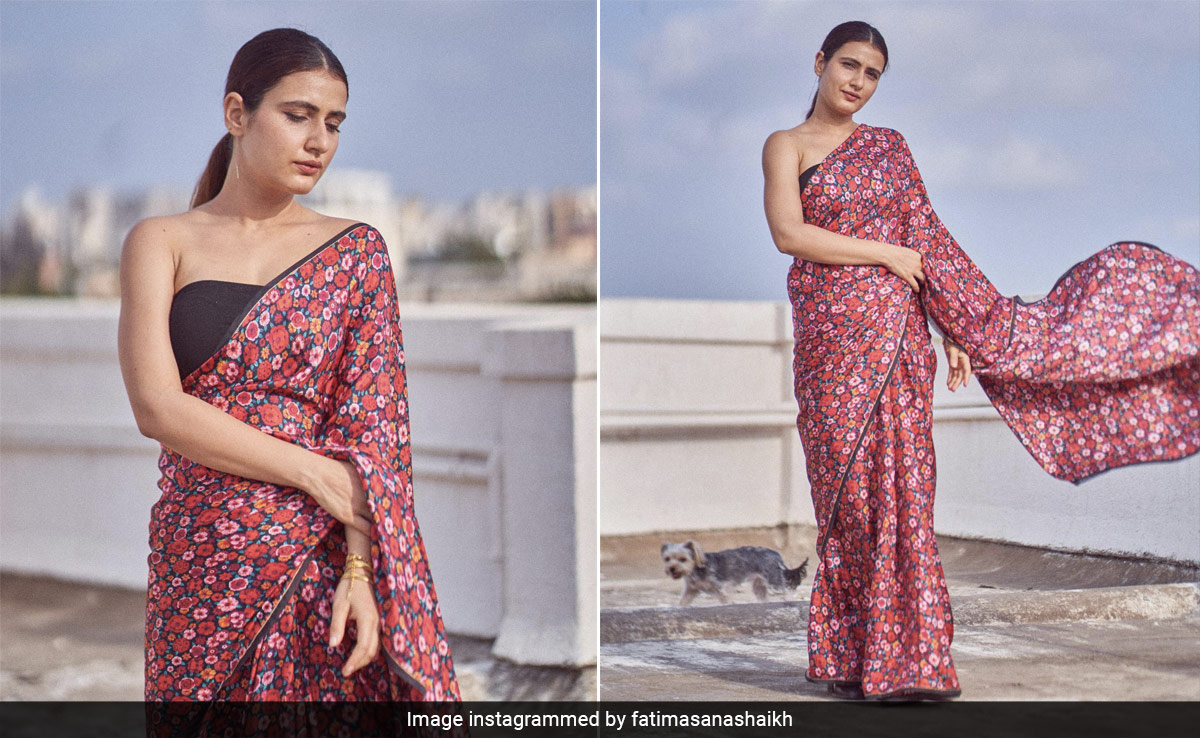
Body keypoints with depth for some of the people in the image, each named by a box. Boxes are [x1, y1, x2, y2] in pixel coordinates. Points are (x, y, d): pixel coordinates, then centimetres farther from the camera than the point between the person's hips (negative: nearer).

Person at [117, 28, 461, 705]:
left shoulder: (356, 251, 7)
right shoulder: (163, 243, 6)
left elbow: (372, 420, -1)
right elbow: (157, 406, -6)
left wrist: (361, 565, -14)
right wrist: (317, 474, -12)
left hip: (326, 555, 0)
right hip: (200, 562, 0)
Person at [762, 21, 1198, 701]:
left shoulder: (890, 147, 13)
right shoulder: (787, 146, 2)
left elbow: (926, 241, 10)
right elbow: (789, 234, -12)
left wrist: (953, 330, 3)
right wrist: (885, 253, -10)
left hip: (901, 328, 3)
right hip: (835, 332, -3)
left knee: (900, 488, 2)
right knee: (852, 485, 0)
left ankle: (899, 661, 7)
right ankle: (853, 658, 10)